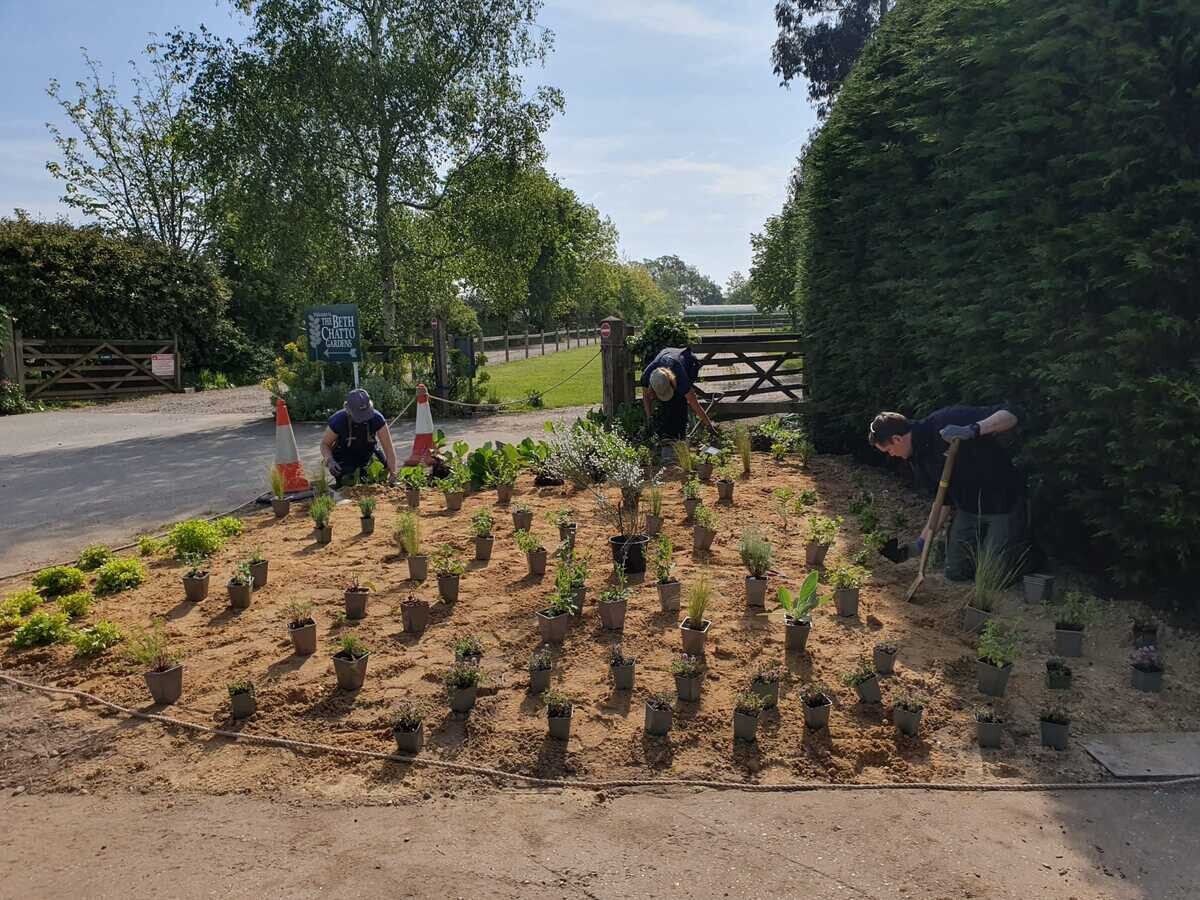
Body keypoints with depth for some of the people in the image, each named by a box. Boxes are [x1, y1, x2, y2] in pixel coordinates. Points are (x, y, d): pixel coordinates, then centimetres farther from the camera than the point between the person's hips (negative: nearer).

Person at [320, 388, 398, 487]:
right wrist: (329, 460, -31)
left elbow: (389, 448, -22)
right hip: (344, 459, -2)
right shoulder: (338, 421, -27)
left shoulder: (376, 419, -25)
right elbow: (324, 444, -10)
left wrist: (392, 474, -30)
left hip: (368, 453, 2)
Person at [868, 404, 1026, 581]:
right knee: (955, 573, 7)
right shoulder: (917, 457, 2)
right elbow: (944, 500, 11)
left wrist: (973, 430, -44)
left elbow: (1010, 417, -28)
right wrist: (925, 539, 10)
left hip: (1004, 505, -7)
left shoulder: (947, 420, -24)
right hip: (968, 509, 7)